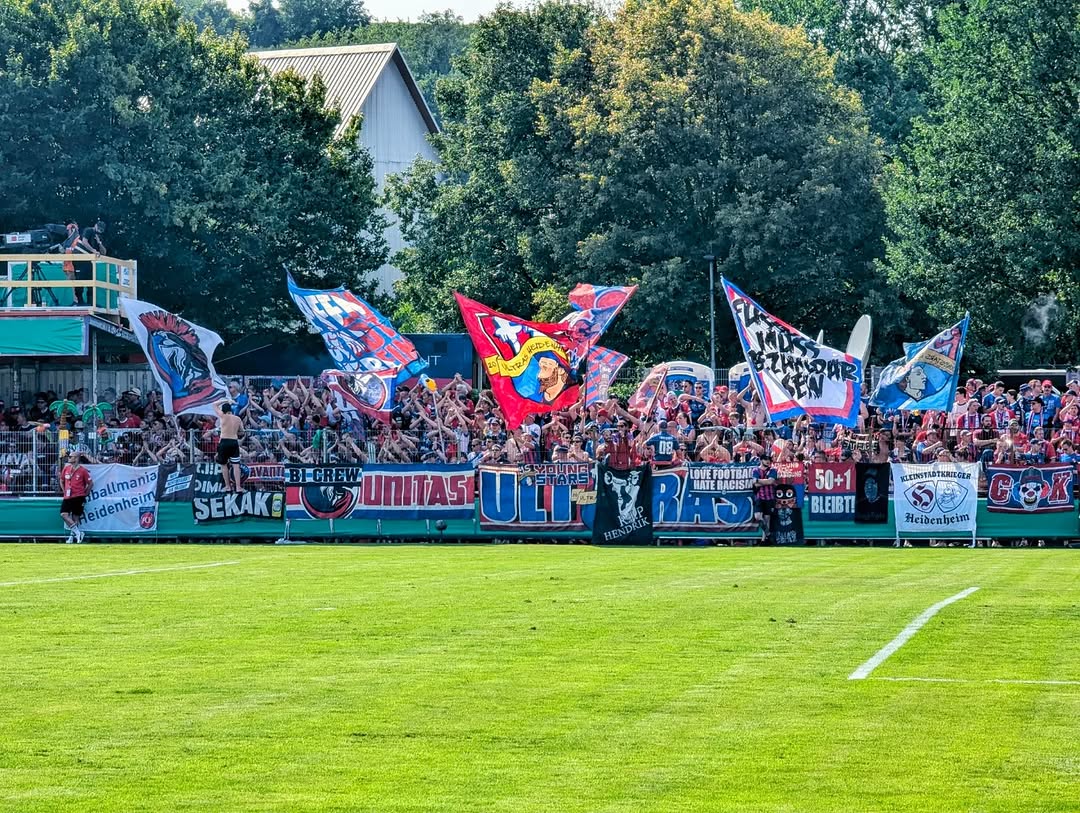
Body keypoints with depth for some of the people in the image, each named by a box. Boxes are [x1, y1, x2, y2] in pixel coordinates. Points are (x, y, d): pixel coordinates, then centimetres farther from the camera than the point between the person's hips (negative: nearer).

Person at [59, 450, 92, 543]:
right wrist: (64, 491, 13)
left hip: (78, 497, -4)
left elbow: (90, 483, 1)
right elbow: (61, 480, 22)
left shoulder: (82, 470, -6)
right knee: (63, 514, -10)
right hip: (67, 497, 4)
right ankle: (78, 532, -6)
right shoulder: (66, 468, 8)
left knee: (75, 517, -1)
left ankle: (72, 535, 9)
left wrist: (85, 493, 1)